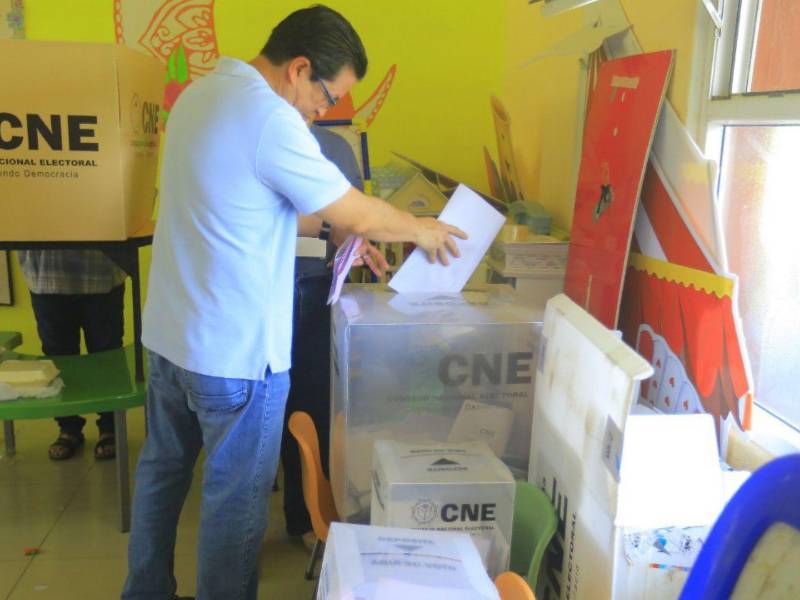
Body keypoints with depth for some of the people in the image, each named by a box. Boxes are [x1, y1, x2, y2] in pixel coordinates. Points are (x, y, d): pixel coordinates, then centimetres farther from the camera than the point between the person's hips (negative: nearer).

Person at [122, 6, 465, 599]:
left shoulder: (201, 92, 8)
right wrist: (421, 229, 4)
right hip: (234, 350, -9)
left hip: (168, 333, 10)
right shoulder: (270, 117, -21)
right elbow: (358, 215, -15)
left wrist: (335, 227, 10)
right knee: (235, 499, 8)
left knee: (161, 473, 23)